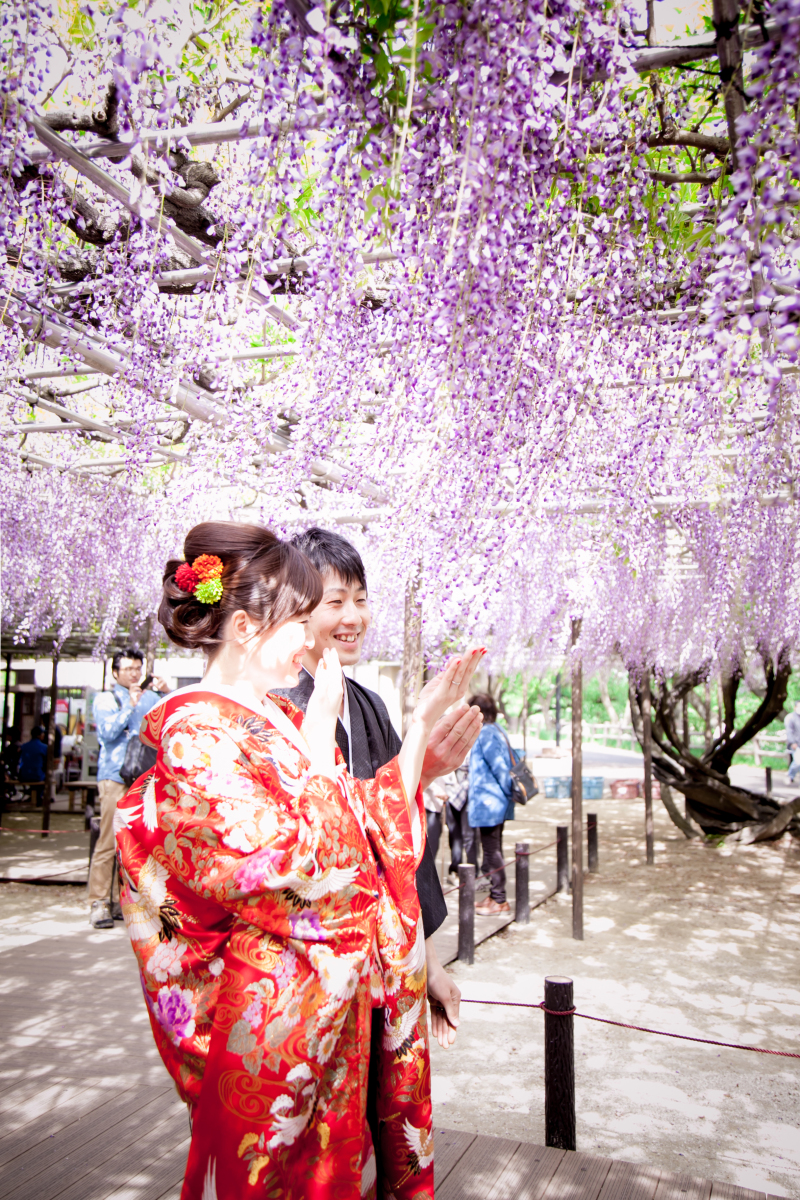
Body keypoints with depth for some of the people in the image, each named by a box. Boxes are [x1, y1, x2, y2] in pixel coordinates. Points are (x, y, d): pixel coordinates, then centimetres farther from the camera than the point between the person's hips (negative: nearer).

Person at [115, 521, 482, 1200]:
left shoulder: (283, 718, 6)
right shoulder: (195, 734, -19)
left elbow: (380, 825, 9)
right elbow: (298, 862, -27)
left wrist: (425, 722, 4)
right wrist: (321, 729, -21)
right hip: (273, 1010, -7)